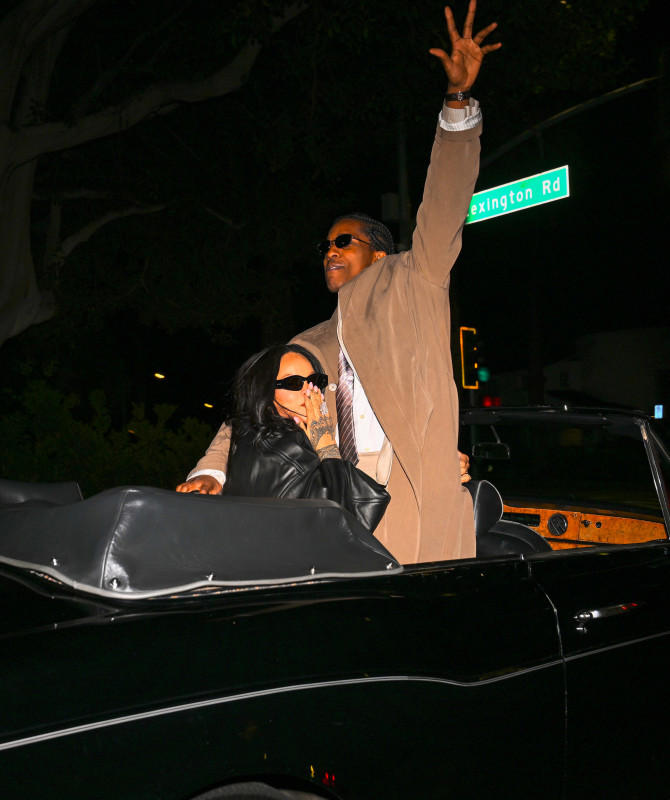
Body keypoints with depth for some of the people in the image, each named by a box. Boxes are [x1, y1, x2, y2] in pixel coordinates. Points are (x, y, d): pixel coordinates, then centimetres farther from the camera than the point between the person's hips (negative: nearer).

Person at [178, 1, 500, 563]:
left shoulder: (410, 290, 13)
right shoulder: (309, 348, 23)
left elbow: (442, 217, 2)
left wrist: (459, 100, -8)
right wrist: (212, 471, 1)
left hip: (417, 501, -3)